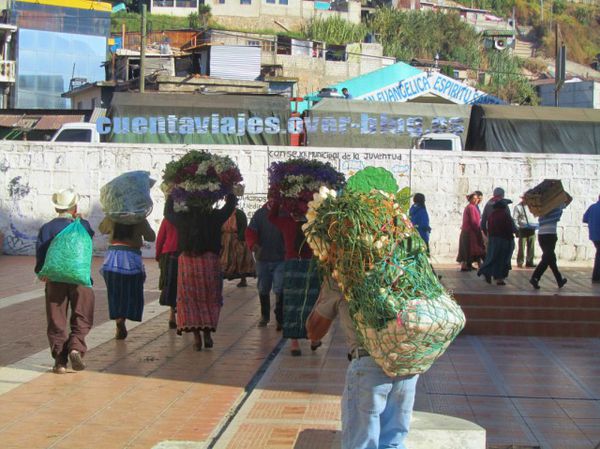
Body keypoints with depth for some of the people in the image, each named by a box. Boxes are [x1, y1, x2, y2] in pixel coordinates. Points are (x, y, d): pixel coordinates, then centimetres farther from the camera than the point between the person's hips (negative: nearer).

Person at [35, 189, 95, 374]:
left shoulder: (47, 228, 1)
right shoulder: (83, 225, -1)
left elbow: (40, 254, -3)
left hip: (55, 280, 1)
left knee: (57, 322, 7)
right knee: (81, 319, 9)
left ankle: (60, 360, 2)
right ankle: (76, 347, -14)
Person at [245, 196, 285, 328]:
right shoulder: (260, 214, 2)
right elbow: (250, 231, -5)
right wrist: (253, 244, -24)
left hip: (281, 259, -2)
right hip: (263, 258, 2)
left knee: (280, 290, -9)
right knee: (263, 289, 13)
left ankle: (280, 319, -3)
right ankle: (265, 316, 30)